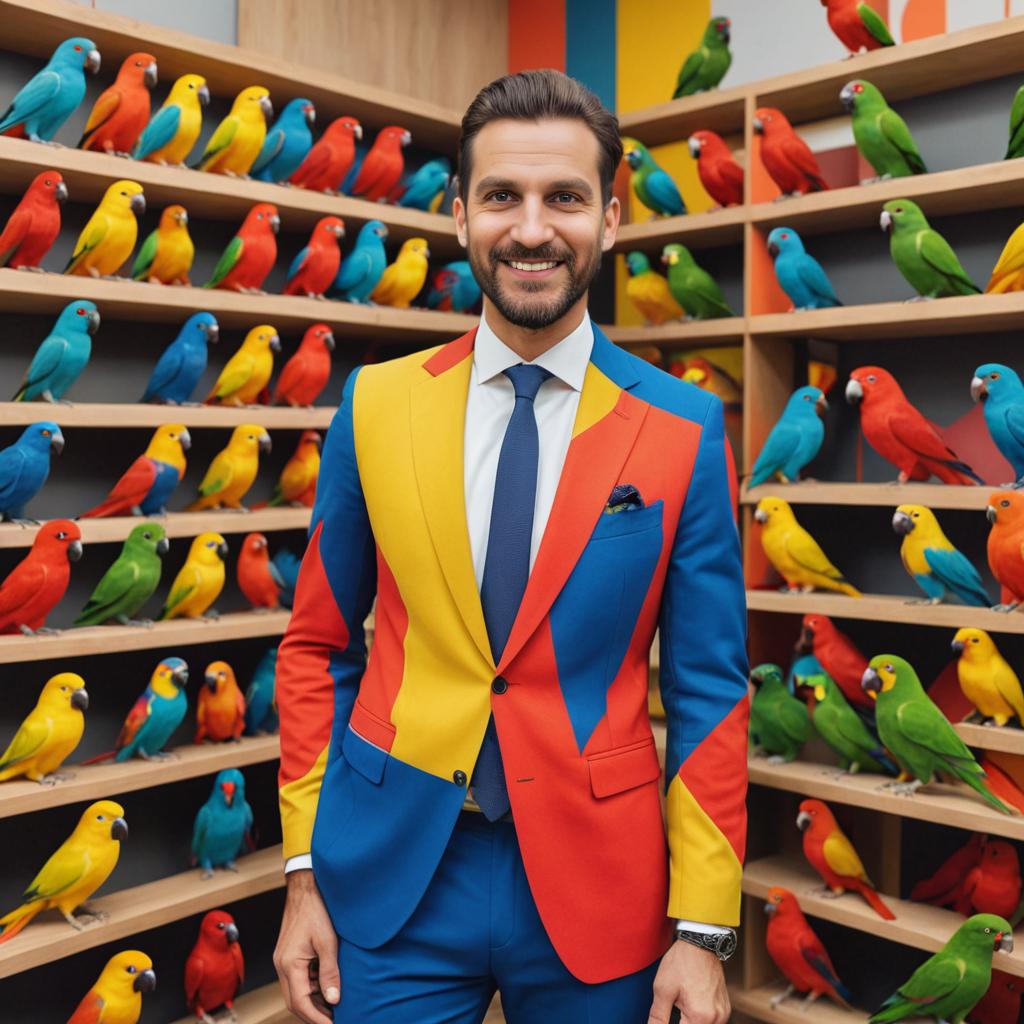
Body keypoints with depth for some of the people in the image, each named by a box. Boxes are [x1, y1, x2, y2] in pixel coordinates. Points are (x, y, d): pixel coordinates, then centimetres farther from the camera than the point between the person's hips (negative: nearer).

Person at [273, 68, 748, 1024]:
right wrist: (303, 872, 1)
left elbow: (708, 690, -4)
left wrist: (703, 932, -5)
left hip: (593, 888, 0)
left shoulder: (684, 430, -7)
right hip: (392, 874, 1)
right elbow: (318, 646, 3)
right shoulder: (374, 405, -2)